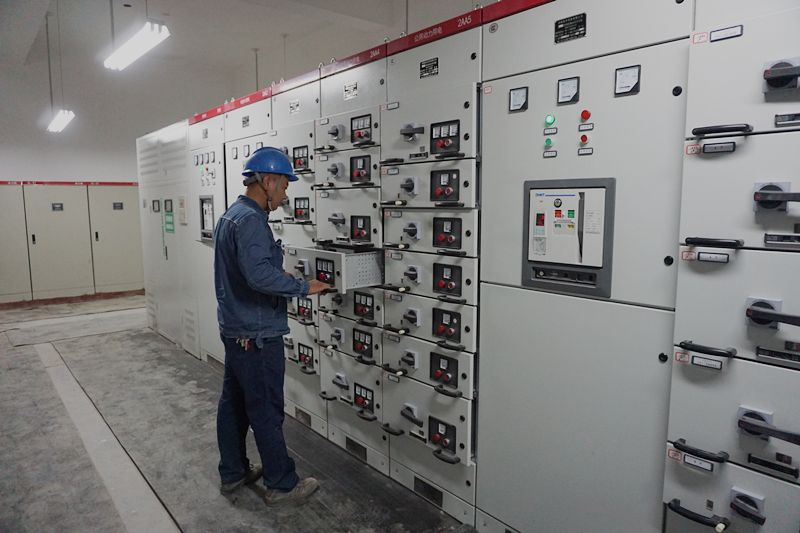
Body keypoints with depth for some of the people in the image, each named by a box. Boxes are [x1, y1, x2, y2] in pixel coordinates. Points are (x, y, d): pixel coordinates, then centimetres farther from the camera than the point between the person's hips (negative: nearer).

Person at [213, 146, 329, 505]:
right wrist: (304, 287, -24)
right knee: (267, 412, 2)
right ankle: (282, 484, 16)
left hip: (233, 328, 10)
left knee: (233, 403, 18)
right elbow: (259, 274, -33)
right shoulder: (250, 220, -20)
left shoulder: (231, 215, 13)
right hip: (256, 335, -10)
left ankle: (232, 473, 32)